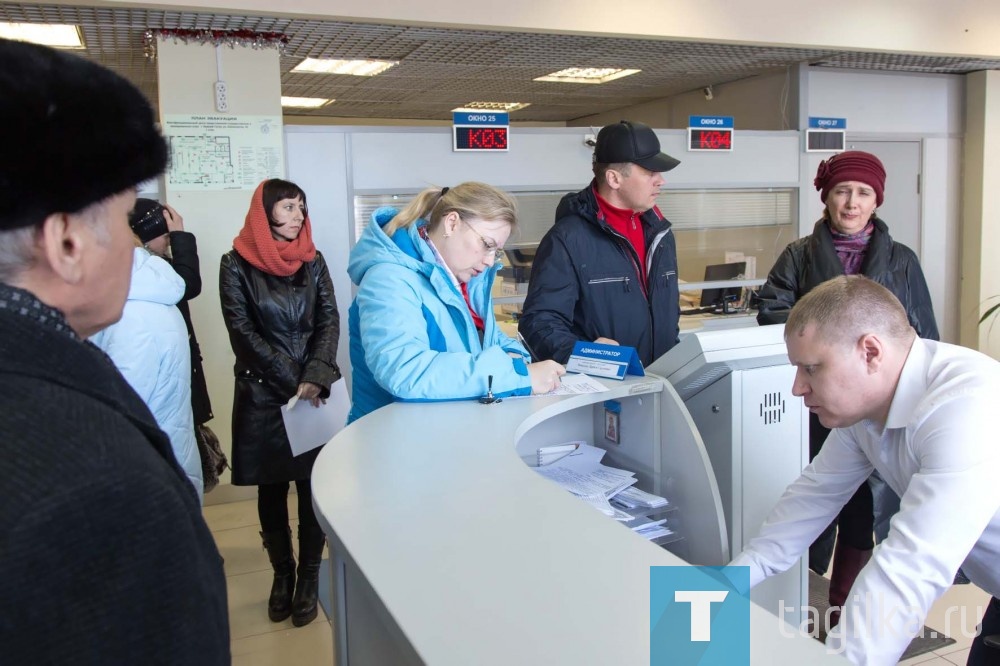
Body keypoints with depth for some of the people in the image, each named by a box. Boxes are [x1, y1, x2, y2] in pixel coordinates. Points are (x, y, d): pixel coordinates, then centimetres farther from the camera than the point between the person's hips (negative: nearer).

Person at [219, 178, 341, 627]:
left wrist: (316, 378, -16)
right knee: (271, 488, 10)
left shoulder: (312, 261, 6)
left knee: (313, 485, 4)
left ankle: (309, 575, 19)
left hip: (313, 391, 2)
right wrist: (293, 382, -12)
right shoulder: (237, 265, -2)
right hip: (262, 395, -1)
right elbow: (243, 332, -7)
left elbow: (329, 321, -1)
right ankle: (282, 572, 27)